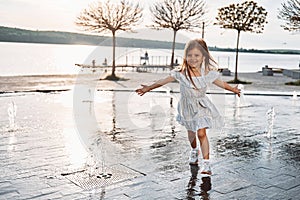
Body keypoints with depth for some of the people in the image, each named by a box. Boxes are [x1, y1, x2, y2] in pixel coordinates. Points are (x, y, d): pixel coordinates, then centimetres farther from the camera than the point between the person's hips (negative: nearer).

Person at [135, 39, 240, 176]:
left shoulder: (208, 72, -16)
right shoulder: (181, 73, -21)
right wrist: (148, 88, -9)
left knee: (201, 133, -13)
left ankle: (206, 163, -4)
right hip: (187, 106, 1)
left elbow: (221, 83, 2)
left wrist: (233, 89, 14)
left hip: (201, 105, -1)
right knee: (191, 132, 20)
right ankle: (194, 151, 51)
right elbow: (163, 81, -12)